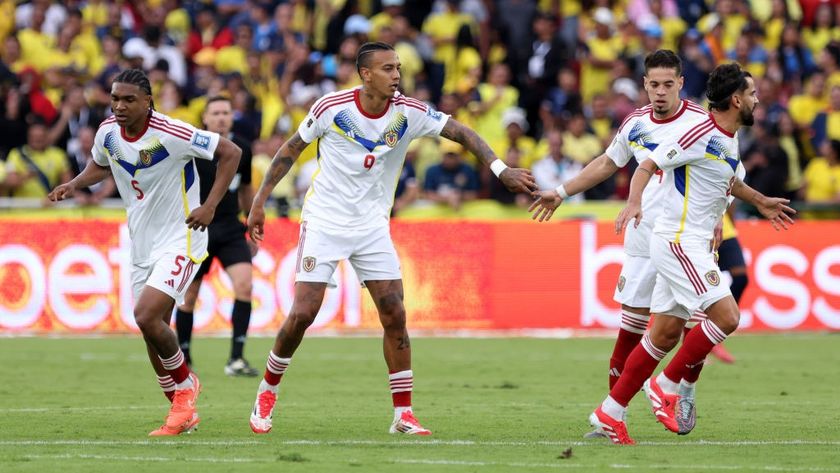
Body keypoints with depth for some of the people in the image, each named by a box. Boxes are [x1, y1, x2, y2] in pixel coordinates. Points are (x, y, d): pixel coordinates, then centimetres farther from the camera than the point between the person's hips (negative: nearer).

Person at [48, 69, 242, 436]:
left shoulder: (172, 134, -22)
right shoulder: (108, 133, -2)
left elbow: (230, 152, -14)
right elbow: (100, 165, 21)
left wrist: (210, 206, -21)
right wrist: (74, 185, 0)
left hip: (180, 239, -7)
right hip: (142, 244, 7)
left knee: (146, 316, -22)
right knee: (153, 332, 8)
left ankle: (185, 384, 3)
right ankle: (183, 413, 24)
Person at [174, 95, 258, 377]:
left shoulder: (241, 149, 2)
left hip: (230, 230, 3)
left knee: (244, 284, -17)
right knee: (189, 296, 6)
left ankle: (236, 359, -13)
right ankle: (182, 359, 27)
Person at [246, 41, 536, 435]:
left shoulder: (408, 113, -8)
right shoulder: (331, 107, -13)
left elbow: (461, 133, -9)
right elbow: (292, 149, 0)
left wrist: (501, 169, -24)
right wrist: (259, 201, -1)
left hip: (372, 226, 3)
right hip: (324, 222, -3)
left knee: (394, 315, -5)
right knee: (302, 314, -10)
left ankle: (403, 414, 3)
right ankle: (266, 393, 12)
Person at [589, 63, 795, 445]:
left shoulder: (729, 140, 12)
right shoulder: (701, 136, -17)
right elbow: (647, 166, -17)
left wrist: (759, 201, 40)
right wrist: (634, 203, -33)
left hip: (691, 244, 9)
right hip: (677, 240, -9)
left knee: (666, 333, 8)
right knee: (726, 316, -17)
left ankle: (610, 412, 13)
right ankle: (666, 385, -5)